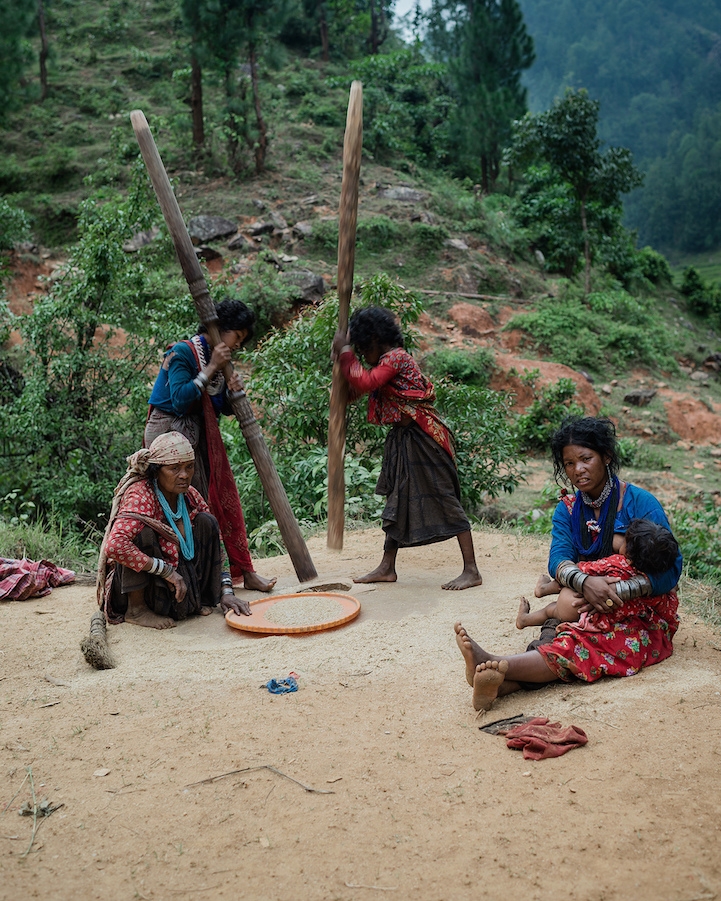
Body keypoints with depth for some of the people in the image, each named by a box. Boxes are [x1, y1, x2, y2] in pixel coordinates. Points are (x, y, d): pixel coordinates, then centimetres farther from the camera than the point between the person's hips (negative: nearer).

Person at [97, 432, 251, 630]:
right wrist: (166, 570, -32)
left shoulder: (189, 495, -2)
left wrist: (226, 592, -6)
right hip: (133, 586, -6)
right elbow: (115, 545, -38)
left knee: (206, 522, -7)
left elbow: (214, 545, 5)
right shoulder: (141, 495, -22)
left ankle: (197, 600, 2)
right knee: (143, 530, -30)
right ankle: (136, 608, -14)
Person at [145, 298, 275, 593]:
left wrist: (233, 391, -9)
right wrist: (210, 369, -22)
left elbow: (223, 408, 12)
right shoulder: (183, 353, -14)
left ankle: (243, 571, 9)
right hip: (169, 432, -8)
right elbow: (180, 400, -25)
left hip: (198, 435, 8)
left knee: (221, 499, 6)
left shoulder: (218, 359, 10)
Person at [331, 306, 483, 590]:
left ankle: (471, 570, -3)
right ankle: (387, 568, 24)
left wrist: (345, 352, -16)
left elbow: (365, 382, -28)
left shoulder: (395, 358, -15)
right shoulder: (387, 361, 16)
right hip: (404, 439, 11)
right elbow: (356, 391, 20)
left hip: (423, 437, -11)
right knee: (398, 500, 14)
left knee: (444, 500, -8)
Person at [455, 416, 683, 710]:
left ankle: (497, 666, -58)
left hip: (642, 614, -4)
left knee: (581, 646, -35)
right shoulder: (567, 510, 10)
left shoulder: (641, 503, -6)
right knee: (554, 639, -32)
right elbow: (558, 559, -7)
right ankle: (499, 683, -58)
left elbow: (669, 571, -12)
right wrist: (584, 581, -31)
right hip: (587, 607, 4)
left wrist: (616, 590, -27)